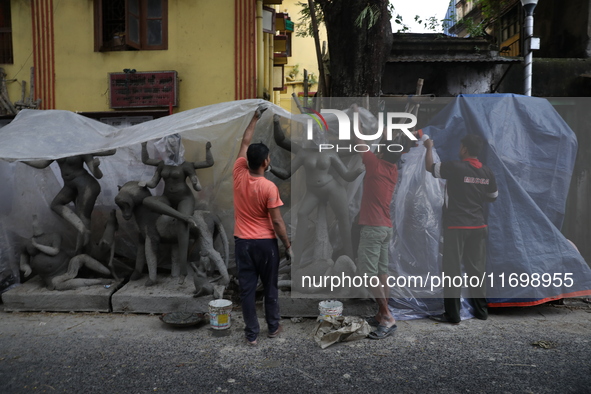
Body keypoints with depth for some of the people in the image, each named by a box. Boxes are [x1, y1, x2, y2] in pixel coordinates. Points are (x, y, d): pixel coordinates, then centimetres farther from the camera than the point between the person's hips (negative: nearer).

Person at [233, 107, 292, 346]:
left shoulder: (238, 174, -6)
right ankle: (273, 327, 29)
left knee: (247, 289, 8)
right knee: (270, 287, 14)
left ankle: (252, 334, 15)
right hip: (266, 243, -3)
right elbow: (277, 222, -15)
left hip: (243, 242, 3)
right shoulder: (269, 187, -17)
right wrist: (288, 246, -3)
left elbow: (245, 142, 9)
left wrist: (255, 117, 16)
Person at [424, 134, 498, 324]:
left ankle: (452, 314, 3)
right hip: (478, 226, 6)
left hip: (456, 226, -6)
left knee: (453, 270, -1)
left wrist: (429, 147, 13)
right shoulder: (487, 172, 5)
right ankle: (481, 311, 22)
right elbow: (492, 197, 17)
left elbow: (429, 166, -2)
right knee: (476, 269, 13)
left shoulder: (456, 168, -13)